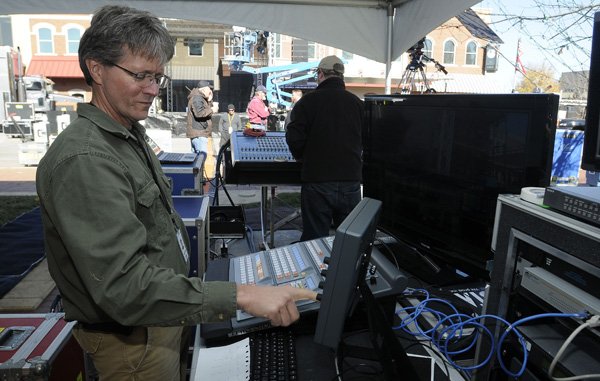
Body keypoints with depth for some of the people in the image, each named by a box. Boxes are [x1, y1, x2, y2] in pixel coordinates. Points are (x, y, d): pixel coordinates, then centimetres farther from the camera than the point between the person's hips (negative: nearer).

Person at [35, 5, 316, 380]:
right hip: (132, 341, -9)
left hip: (164, 321, 9)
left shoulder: (131, 136, 6)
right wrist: (240, 296, -39)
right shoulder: (84, 160, -27)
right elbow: (125, 284, -34)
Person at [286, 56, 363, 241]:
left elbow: (294, 139, -9)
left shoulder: (308, 101, -5)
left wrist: (302, 157, 11)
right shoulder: (357, 103, 6)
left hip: (317, 182, -3)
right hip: (351, 181, 3)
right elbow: (364, 141, 11)